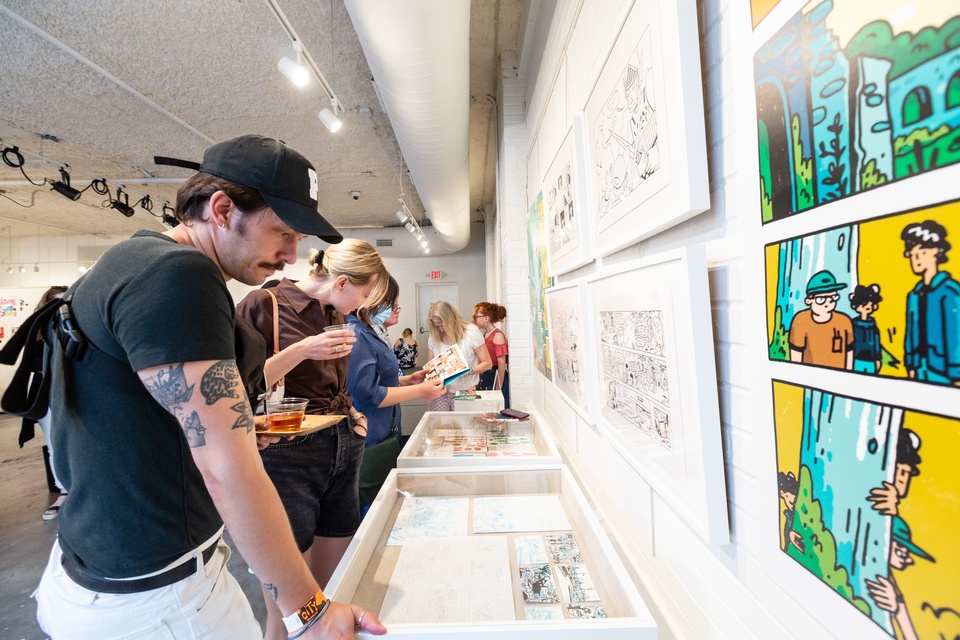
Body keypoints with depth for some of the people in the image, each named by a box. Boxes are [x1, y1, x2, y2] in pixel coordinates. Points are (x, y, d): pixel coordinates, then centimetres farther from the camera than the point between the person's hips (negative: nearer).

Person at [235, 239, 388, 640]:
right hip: (289, 458, -6)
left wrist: (350, 412, 7)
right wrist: (301, 349, -21)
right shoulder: (265, 304, -9)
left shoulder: (335, 316, 12)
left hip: (343, 454, 7)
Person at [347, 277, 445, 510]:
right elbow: (368, 394, -25)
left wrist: (407, 380, 9)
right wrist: (419, 390, -18)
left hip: (383, 436, 10)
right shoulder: (356, 335, -22)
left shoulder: (366, 333, 11)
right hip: (370, 446, -10)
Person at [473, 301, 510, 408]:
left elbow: (501, 363, -14)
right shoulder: (484, 335, 11)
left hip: (495, 377, -7)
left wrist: (499, 388, -15)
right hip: (483, 377, 7)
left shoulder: (498, 336, -11)